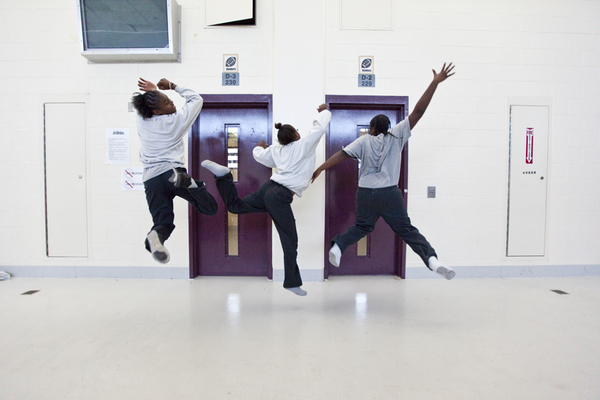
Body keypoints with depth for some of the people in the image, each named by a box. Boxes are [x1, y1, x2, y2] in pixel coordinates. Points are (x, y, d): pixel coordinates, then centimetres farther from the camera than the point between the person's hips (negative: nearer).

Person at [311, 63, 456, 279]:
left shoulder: (364, 141, 6)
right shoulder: (396, 136, 4)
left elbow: (342, 154, 0)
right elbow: (418, 111, 1)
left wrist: (319, 169, 3)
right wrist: (435, 83, 2)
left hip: (365, 193, 2)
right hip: (390, 194, -2)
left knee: (361, 227, 23)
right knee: (407, 230, 3)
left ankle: (337, 246, 8)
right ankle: (432, 259, -12)